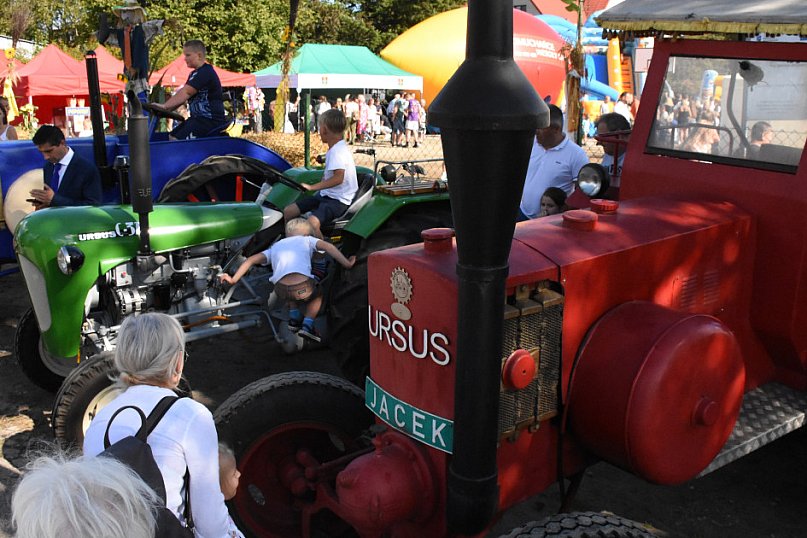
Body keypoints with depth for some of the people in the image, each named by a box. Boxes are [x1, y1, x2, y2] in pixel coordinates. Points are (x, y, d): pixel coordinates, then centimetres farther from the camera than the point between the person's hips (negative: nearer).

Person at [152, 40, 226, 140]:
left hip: (210, 120, -10)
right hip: (198, 117, 10)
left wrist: (165, 106, -23)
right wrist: (167, 109, 4)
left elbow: (186, 93, -21)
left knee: (177, 139, -20)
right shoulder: (194, 74, 20)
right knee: (172, 136, 6)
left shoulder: (206, 72, -13)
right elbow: (182, 92, 16)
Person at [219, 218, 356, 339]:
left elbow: (251, 260, 24)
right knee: (318, 294, 33)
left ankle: (294, 318, 21)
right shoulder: (307, 240, 25)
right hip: (303, 289, -3)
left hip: (281, 291, 3)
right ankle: (307, 324, 11)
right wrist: (347, 264, 7)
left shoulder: (275, 246, 32)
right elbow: (327, 246, 8)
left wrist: (233, 279, 27)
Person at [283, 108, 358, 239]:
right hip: (325, 194, 10)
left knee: (312, 223, -35)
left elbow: (338, 178, -30)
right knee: (287, 211, 7)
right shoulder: (338, 147, 12)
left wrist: (313, 187, -28)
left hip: (338, 200, -10)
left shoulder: (337, 151, -19)